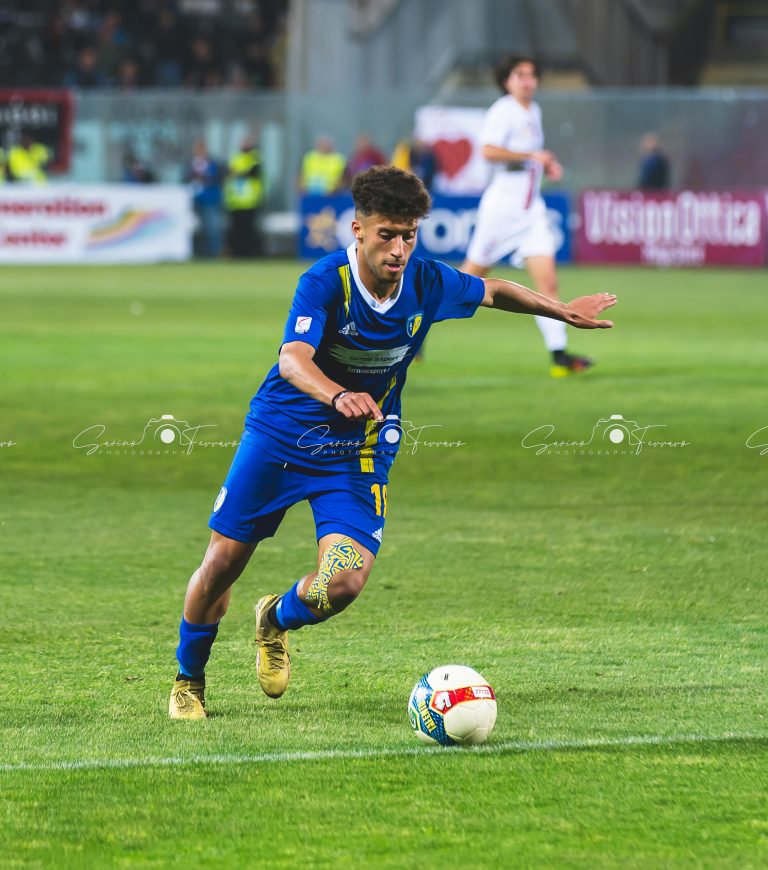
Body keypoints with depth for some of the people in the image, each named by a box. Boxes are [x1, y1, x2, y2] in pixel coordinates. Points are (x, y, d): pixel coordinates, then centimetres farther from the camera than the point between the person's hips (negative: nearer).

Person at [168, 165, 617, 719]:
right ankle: (188, 678, 26)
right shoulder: (325, 282, -23)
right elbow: (293, 358, -38)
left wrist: (562, 311, 19)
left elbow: (494, 291, 12)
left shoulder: (428, 284, -10)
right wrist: (339, 397, -57)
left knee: (345, 581, -15)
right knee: (224, 560, 0)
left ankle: (277, 621, 21)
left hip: (359, 452, 2)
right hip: (281, 433, -2)